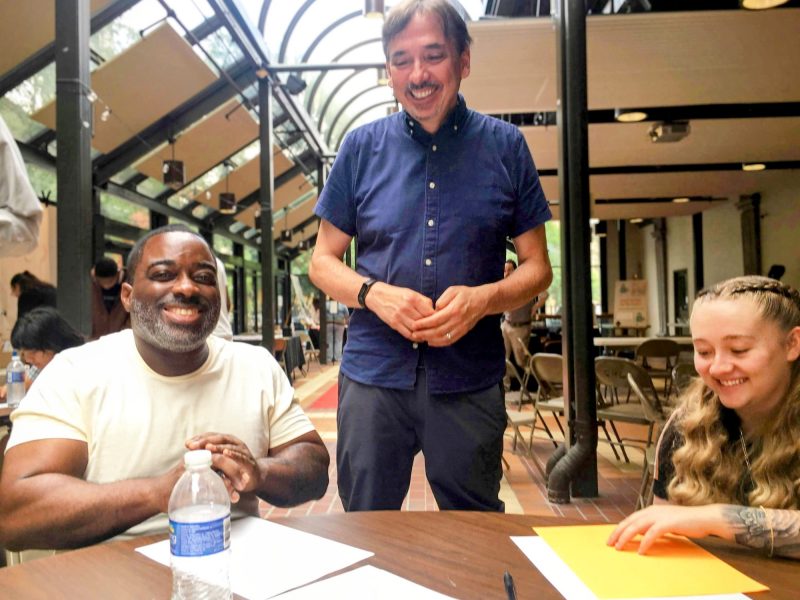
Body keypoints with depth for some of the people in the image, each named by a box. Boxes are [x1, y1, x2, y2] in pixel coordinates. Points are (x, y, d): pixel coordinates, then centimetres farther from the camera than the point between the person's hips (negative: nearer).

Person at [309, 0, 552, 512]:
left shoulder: (505, 146, 3)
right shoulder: (362, 147, 5)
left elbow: (537, 267, 5)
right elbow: (323, 262, 8)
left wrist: (482, 299, -16)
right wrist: (375, 293, -13)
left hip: (469, 379, 0)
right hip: (374, 373, 1)